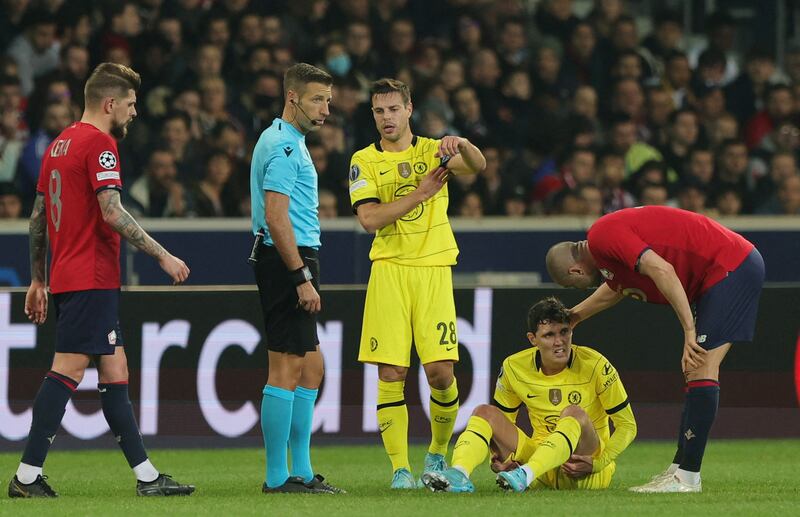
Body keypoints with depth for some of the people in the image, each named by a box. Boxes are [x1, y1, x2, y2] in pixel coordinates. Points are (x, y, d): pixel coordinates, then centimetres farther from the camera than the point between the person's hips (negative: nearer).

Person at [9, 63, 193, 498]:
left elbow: (37, 218, 20)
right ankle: (27, 476, -11)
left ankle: (147, 477, 10)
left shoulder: (59, 145, 17)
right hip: (91, 279, -10)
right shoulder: (99, 143, -10)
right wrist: (163, 256, -15)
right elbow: (112, 213, -19)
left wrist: (38, 280, 24)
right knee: (67, 370, -10)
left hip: (66, 278, 10)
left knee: (114, 372, 9)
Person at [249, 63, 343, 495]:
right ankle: (278, 477, -8)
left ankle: (301, 472, 15)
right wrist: (302, 277, -22)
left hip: (293, 262, 11)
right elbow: (276, 218, -21)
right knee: (287, 368, -9)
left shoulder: (286, 142, 19)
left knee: (310, 367, 13)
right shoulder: (285, 146, -14)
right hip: (288, 261, -11)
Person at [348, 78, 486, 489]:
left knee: (441, 372, -7)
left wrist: (463, 146, -32)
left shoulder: (433, 151, 9)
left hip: (434, 268, 0)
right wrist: (419, 194, -14)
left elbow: (477, 166, -10)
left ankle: (438, 452, 16)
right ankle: (400, 468, -1)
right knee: (391, 374, -6)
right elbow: (369, 219, -6)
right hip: (389, 271, 0)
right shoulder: (364, 161, 7)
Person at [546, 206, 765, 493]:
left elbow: (662, 270, -26)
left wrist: (689, 330, -26)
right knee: (697, 370, 12)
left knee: (701, 369, -12)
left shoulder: (602, 236, -13)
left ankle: (686, 477, -14)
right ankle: (680, 469, 14)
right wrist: (569, 318, 52)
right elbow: (614, 289, 41)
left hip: (730, 268, -11)